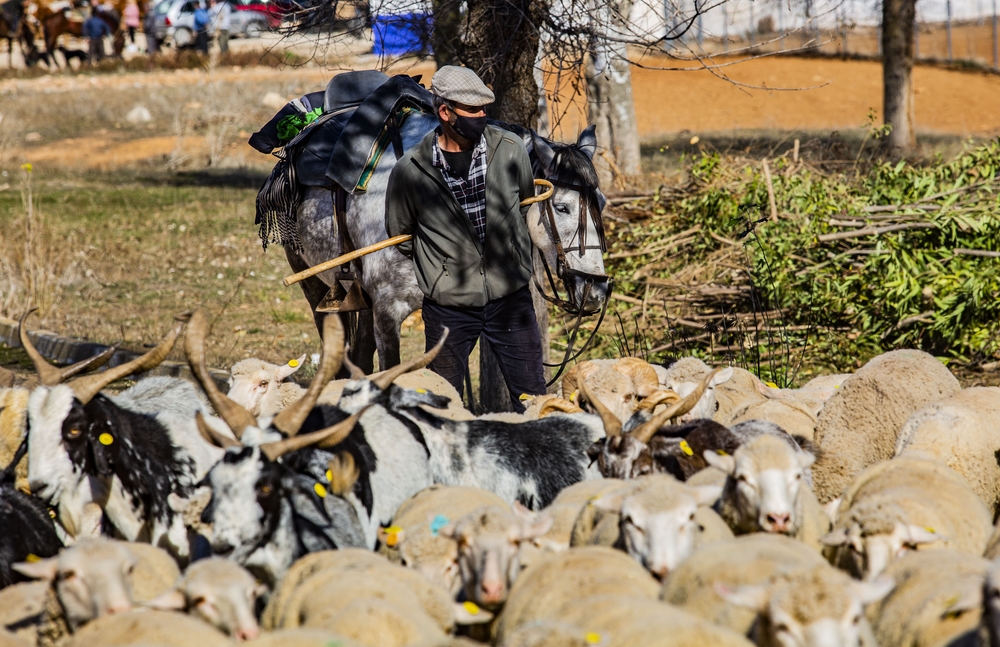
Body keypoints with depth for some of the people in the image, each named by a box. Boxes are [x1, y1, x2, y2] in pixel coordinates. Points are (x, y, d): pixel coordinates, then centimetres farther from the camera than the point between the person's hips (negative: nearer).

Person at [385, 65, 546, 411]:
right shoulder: (410, 171, -10)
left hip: (509, 296, 1)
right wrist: (442, 261, 6)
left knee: (532, 397, 5)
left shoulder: (510, 149, -4)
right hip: (448, 305, -1)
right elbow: (400, 235, 7)